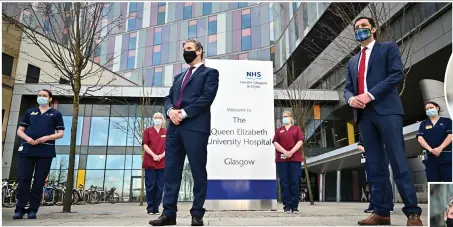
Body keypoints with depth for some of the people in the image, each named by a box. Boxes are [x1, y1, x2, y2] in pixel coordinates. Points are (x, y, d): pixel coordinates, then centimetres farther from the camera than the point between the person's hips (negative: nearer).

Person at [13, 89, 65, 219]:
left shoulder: (56, 114, 11)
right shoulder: (30, 112, 18)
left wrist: (46, 137, -12)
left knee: (39, 181, -1)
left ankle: (33, 209, 5)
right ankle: (20, 209, 4)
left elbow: (61, 133, 5)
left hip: (46, 151, -2)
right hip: (27, 149, 2)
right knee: (23, 179, -2)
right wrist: (27, 138, -7)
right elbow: (20, 131, 15)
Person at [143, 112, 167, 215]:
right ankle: (150, 208, 6)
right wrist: (153, 155, -13)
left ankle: (156, 208, 9)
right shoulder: (148, 131, 9)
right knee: (150, 186, -2)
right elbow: (145, 145, 1)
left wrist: (162, 155, -12)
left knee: (160, 186, 1)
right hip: (150, 162, -1)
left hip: (162, 163, 1)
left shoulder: (166, 132, 12)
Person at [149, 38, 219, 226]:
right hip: (175, 127, 6)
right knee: (171, 170, 3)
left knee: (198, 171, -2)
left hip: (195, 127, -6)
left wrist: (184, 112, -13)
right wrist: (170, 111, -4)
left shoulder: (210, 73, 9)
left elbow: (207, 97, -7)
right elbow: (169, 98, 19)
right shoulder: (179, 76, 29)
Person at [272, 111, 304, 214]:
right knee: (284, 183, -1)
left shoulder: (297, 129, 15)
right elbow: (275, 142, 5)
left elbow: (300, 141, 1)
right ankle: (287, 206, 3)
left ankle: (295, 206, 2)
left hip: (295, 159, -1)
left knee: (295, 182, -3)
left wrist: (291, 152, -14)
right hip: (281, 159, 1)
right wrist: (284, 152, -12)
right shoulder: (279, 130, 19)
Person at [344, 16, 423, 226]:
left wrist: (370, 94, -14)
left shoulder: (388, 48, 10)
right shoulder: (352, 61, 25)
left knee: (398, 162, -9)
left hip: (387, 110, -5)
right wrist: (351, 98, -6)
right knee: (375, 166, 4)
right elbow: (348, 88, 19)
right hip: (364, 114, 5)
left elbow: (397, 74, -5)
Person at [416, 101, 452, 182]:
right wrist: (430, 149, -15)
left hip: (446, 156, -2)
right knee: (433, 182, 2)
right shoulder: (423, 124, 16)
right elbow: (420, 138, 3)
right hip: (430, 157, 2)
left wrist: (440, 148, -17)